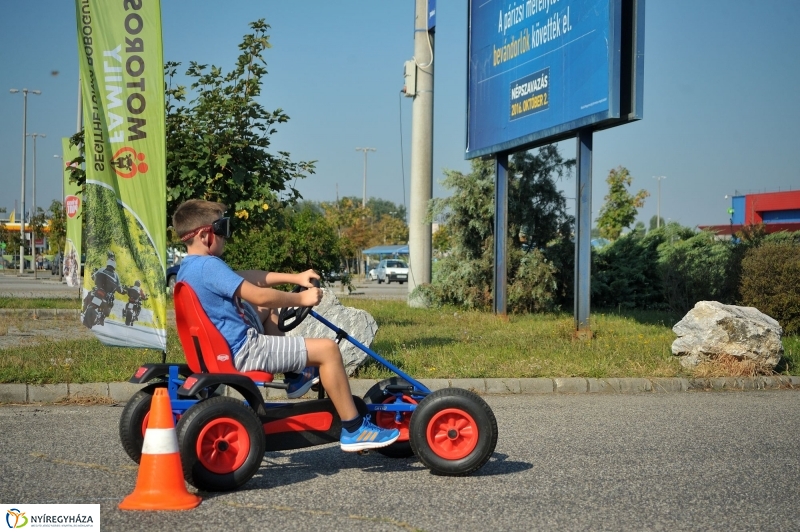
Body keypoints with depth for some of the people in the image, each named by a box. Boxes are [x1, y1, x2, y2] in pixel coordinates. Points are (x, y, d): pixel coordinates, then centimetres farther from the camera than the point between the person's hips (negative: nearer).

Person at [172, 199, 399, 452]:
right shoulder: (209, 266, -20)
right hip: (244, 352, -11)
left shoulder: (187, 268, 11)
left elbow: (247, 277, 16)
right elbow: (260, 296, -24)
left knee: (266, 313, 33)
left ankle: (295, 376, 32)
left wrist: (294, 277, 13)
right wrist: (301, 298, -9)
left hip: (223, 348, 11)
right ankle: (354, 430, -4)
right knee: (327, 349, -10)